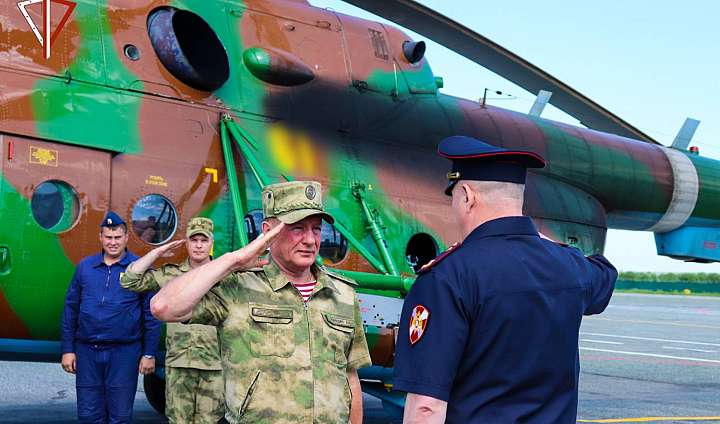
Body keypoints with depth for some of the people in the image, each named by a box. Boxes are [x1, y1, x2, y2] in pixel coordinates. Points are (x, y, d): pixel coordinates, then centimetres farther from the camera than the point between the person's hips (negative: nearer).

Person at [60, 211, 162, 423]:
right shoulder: (85, 266, 7)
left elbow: (151, 315, -1)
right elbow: (70, 309, 9)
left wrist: (149, 354, -4)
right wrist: (67, 349, 5)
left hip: (124, 352, -2)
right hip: (87, 351, 3)